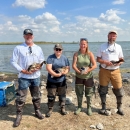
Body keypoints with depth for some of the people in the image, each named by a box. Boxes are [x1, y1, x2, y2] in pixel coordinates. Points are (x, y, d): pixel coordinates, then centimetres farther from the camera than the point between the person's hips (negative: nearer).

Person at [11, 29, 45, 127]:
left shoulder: (38, 48, 7)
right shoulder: (18, 48, -4)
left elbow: (42, 61, 11)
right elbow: (13, 61, -5)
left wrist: (38, 67, -10)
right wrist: (22, 70, -16)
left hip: (36, 77, 3)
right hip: (24, 77, -3)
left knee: (36, 96, 16)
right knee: (21, 97, 1)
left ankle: (37, 111, 35)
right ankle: (19, 115, 19)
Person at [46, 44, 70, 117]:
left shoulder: (65, 58, 4)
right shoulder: (50, 57, -5)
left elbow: (68, 68, 5)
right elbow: (48, 68, -14)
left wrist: (64, 72, -16)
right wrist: (56, 74, -22)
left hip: (62, 81, 2)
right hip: (52, 81, -2)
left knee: (62, 95, 13)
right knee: (51, 96, 6)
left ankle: (63, 108, 29)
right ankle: (50, 109, 21)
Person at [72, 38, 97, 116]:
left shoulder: (90, 54, -8)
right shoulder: (76, 54, -6)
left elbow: (95, 65, -12)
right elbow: (73, 65, -11)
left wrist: (88, 70, -25)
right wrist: (79, 71, -26)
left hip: (88, 77, -1)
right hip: (79, 77, 1)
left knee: (89, 93, 9)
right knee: (79, 93, 11)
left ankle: (89, 108, 28)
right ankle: (79, 107, 30)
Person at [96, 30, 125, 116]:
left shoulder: (118, 47, 8)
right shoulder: (103, 46, 3)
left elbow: (121, 60, 10)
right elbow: (98, 59, 1)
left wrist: (119, 63, -13)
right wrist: (106, 62, -16)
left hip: (115, 71, 1)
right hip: (104, 71, -1)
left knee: (119, 90, 3)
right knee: (103, 90, 6)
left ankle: (119, 108, 23)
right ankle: (104, 108, 22)